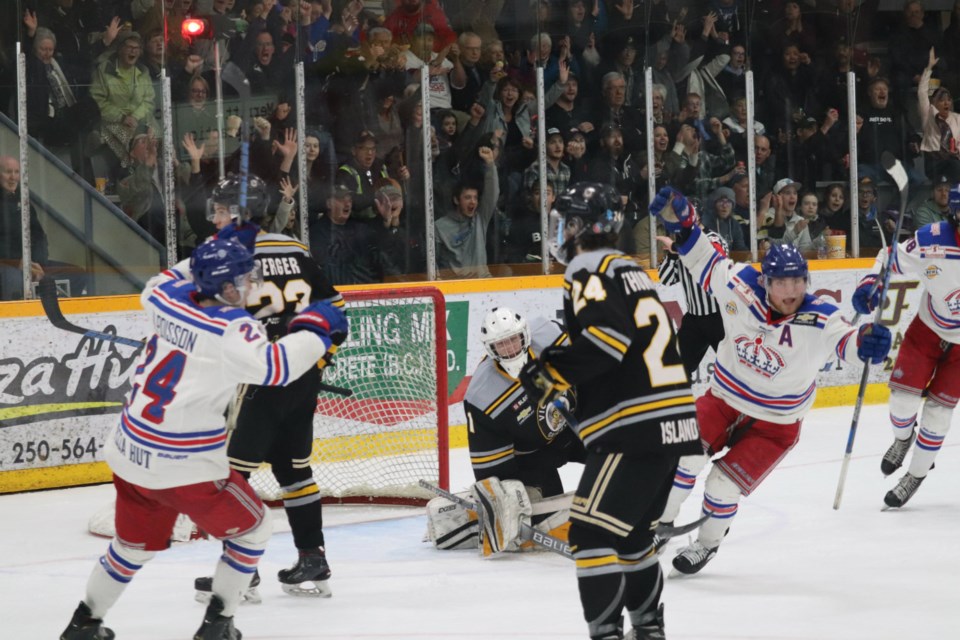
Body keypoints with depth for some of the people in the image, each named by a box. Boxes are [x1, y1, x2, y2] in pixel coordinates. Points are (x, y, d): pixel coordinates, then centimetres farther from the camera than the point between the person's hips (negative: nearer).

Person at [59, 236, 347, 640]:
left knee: (135, 542, 27)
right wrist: (315, 331, -20)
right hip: (184, 466, -7)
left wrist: (213, 254, 25)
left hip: (129, 454, 7)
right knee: (252, 528, 14)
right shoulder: (231, 327, -20)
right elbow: (274, 366, -33)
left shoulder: (171, 299, 1)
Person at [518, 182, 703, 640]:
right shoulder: (629, 268, 22)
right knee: (632, 529, 22)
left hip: (634, 425, -10)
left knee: (593, 529, -8)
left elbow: (607, 335, -23)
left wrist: (553, 372, -16)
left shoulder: (589, 270, -7)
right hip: (673, 422, 10)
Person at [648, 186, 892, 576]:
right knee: (685, 456, -13)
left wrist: (866, 342, -65)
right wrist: (681, 223, -17)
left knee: (724, 485, -8)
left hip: (775, 423, -2)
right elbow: (706, 262, -4)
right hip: (724, 398, 2)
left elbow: (845, 340, -42)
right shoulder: (741, 288, -18)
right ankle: (659, 523, 11)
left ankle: (708, 542, 21)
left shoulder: (819, 320, -26)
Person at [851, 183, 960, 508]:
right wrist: (870, 284, -25)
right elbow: (892, 258, -10)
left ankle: (916, 475, 18)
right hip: (928, 328, 1)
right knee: (904, 395, -3)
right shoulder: (932, 241, -26)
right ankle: (903, 439, 34)